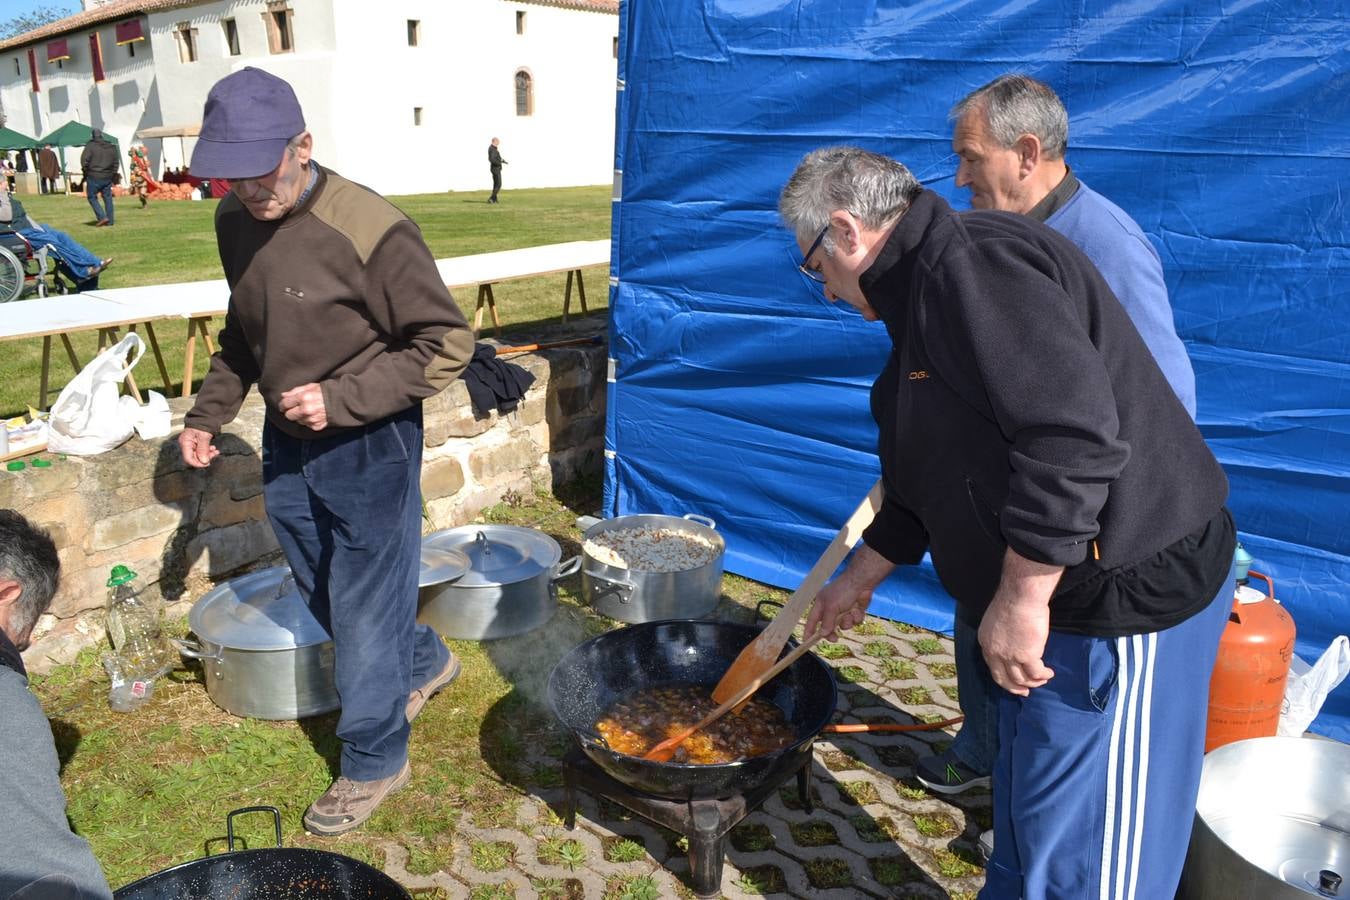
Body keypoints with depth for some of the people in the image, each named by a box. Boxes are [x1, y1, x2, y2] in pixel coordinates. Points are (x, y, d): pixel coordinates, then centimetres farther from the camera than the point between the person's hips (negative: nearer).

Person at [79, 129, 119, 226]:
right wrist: (113, 176, 18)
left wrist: (85, 172, 3)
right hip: (107, 178, 4)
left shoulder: (90, 146, -7)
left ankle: (102, 217, -5)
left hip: (94, 177, -4)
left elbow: (84, 160, -12)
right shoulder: (111, 147, 8)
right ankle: (110, 221, 10)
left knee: (92, 197, 8)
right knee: (108, 198, 9)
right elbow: (115, 163, 12)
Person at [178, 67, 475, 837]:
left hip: (368, 449, -7)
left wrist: (341, 399, -23)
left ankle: (374, 761, 26)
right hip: (287, 445, 8)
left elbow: (448, 344, -18)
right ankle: (425, 664, 48)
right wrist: (208, 414, 7)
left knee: (363, 608, 5)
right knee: (324, 596, 21)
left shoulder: (370, 229, -23)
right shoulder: (236, 221, 0)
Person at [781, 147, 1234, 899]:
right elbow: (935, 476, 22)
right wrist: (861, 576, 28)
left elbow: (1072, 434, -30)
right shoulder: (929, 285, 14)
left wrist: (1020, 598, -24)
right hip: (1064, 594, 10)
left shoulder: (971, 262, -20)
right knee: (1029, 824, 24)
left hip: (1124, 598, -10)